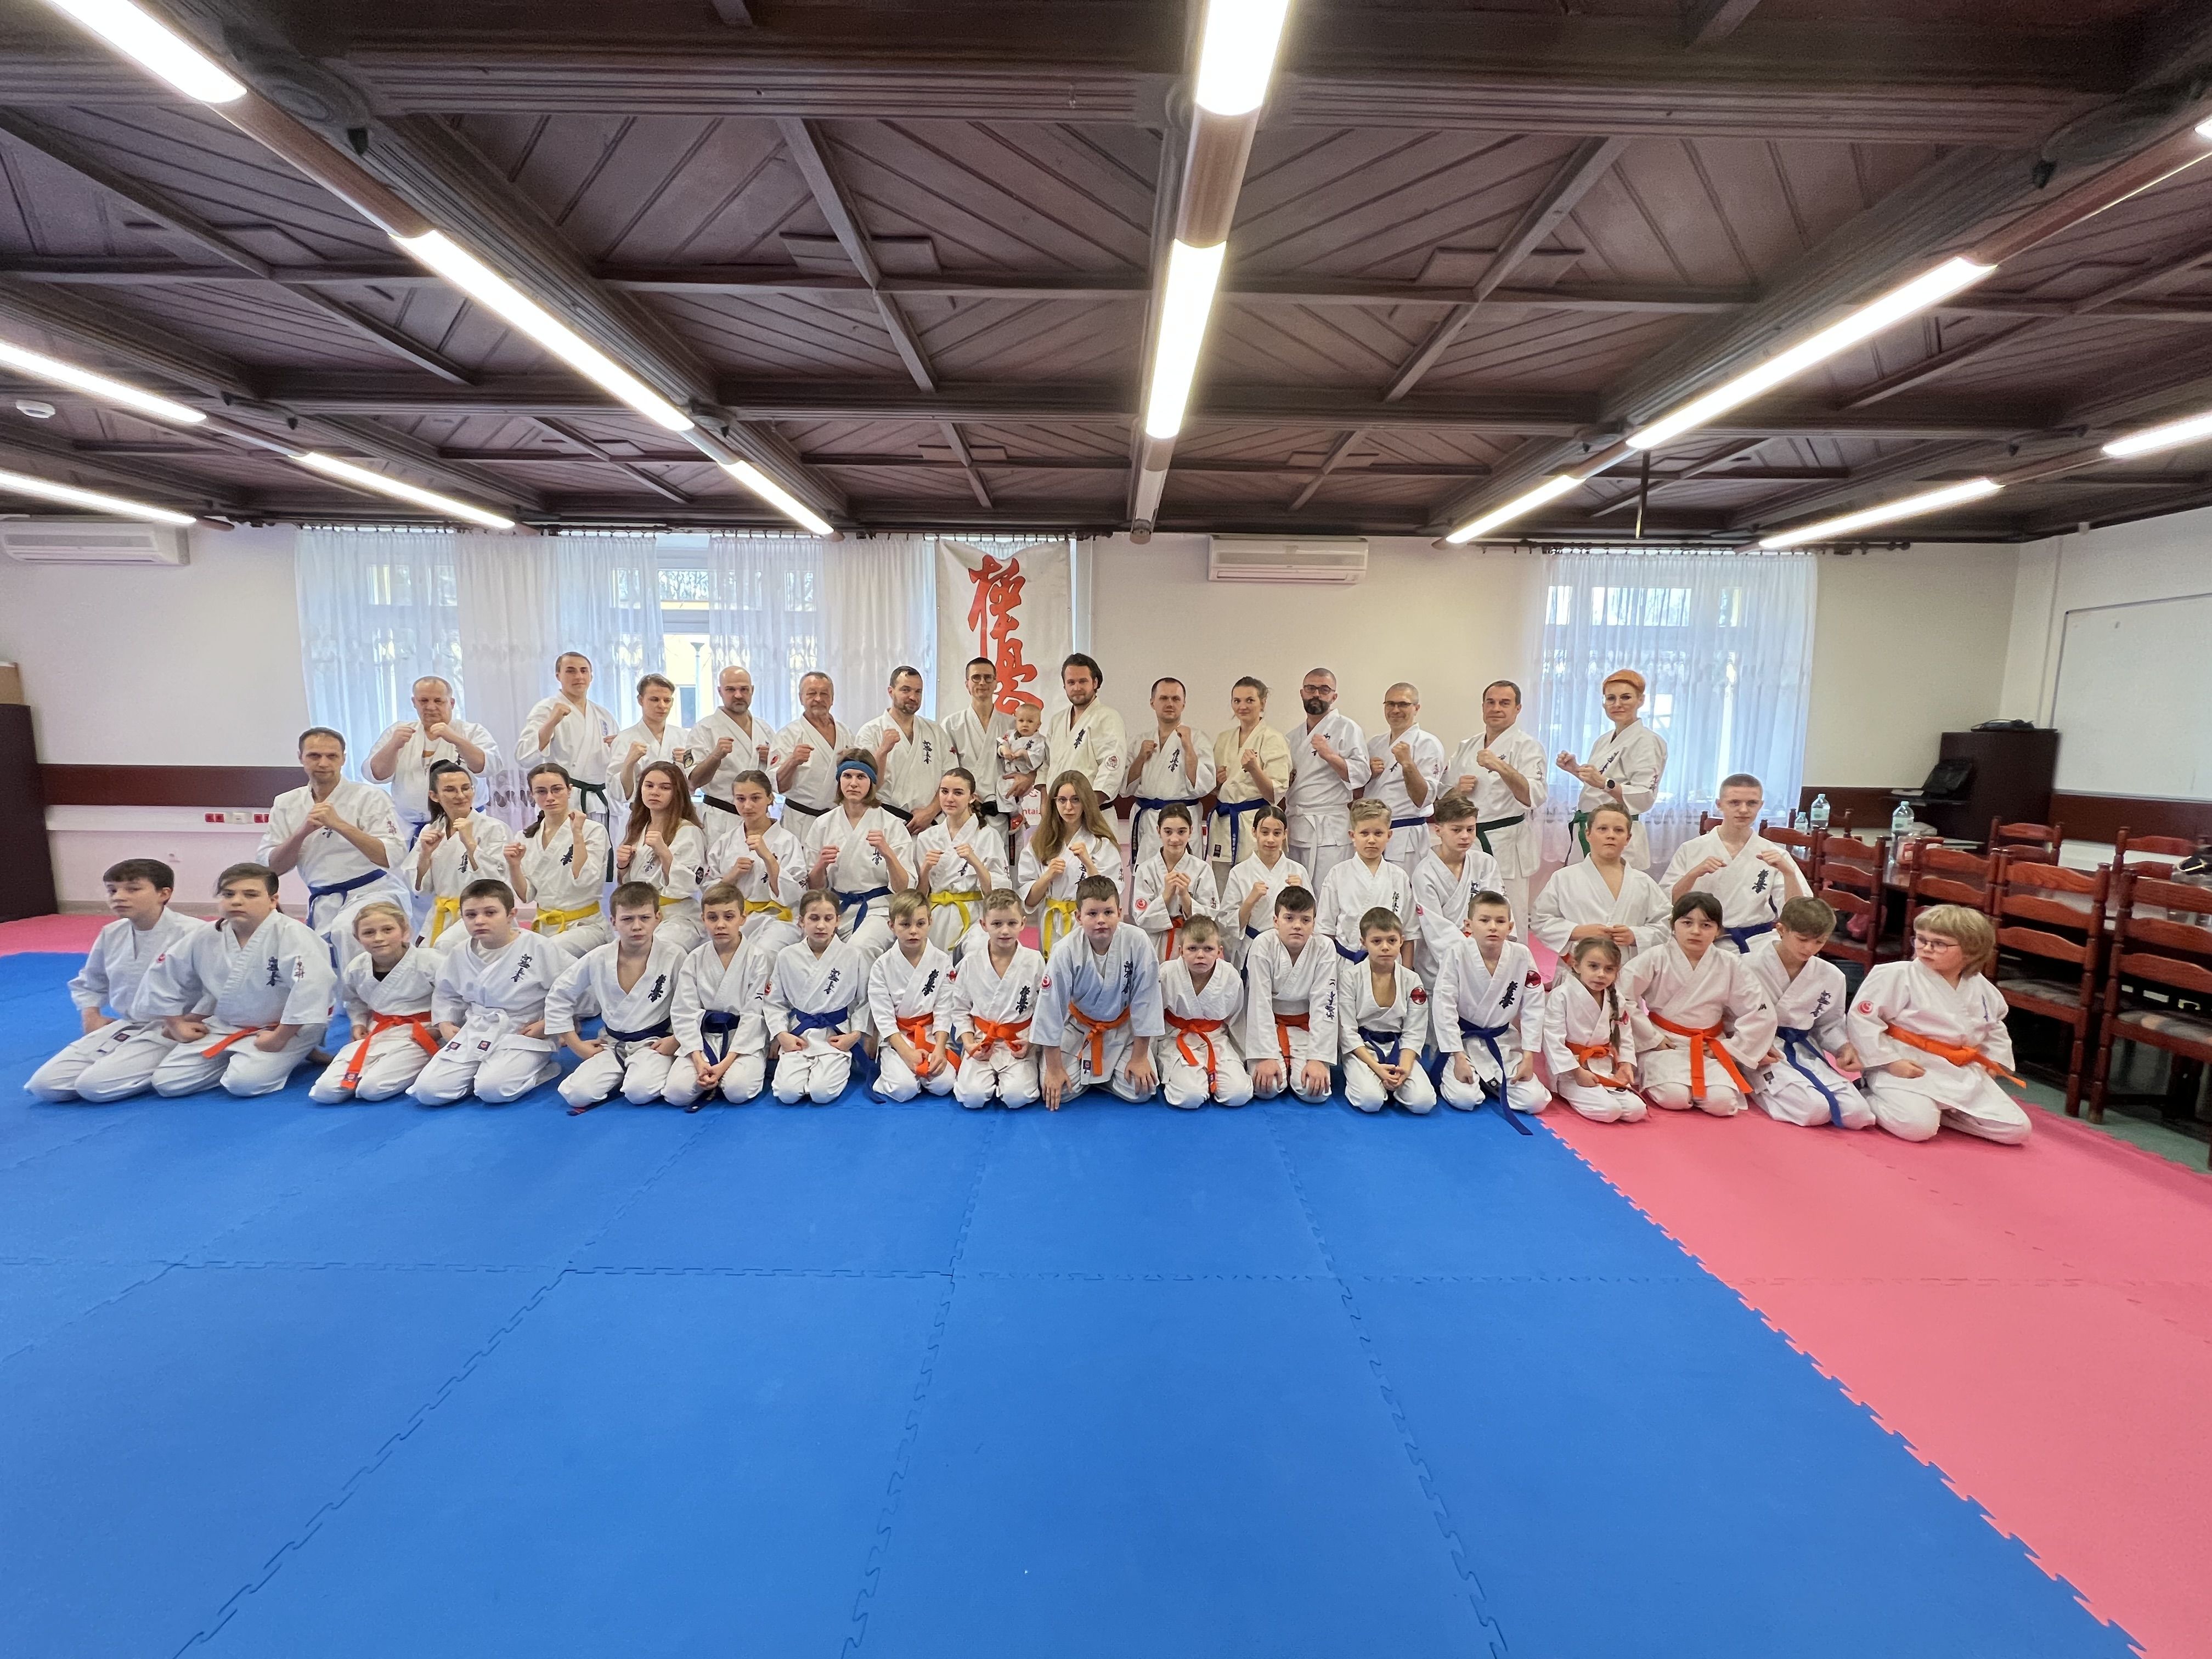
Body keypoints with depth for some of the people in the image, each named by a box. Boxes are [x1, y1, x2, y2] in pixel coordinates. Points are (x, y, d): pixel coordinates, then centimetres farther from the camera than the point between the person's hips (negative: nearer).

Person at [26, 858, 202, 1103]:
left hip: (168, 1031, -7)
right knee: (45, 1085, -2)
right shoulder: (111, 935, 4)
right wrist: (91, 1017, 8)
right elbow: (88, 983, 23)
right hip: (123, 1026, 8)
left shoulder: (193, 934, -20)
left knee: (95, 1086, -22)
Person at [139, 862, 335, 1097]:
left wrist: (280, 1037, -28)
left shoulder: (292, 935, -25)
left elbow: (311, 987, -34)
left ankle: (288, 1057, 4)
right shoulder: (203, 938, -3)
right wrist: (176, 1024, 13)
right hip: (224, 1026, 7)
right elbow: (163, 977, 14)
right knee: (166, 1083, 1)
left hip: (285, 1029, -7)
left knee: (244, 1083, -27)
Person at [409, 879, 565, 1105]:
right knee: (428, 1091, -9)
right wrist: (445, 1023, 7)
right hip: (475, 1033, 5)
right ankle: (481, 1070, 14)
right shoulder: (459, 956, 4)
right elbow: (446, 993, 23)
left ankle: (537, 1067, 0)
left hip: (523, 1034, -5)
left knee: (493, 1090, -28)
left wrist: (548, 1023, -12)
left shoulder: (539, 948, -13)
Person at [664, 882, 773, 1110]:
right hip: (703, 1037, 3)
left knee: (738, 1090, -30)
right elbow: (685, 1014, -1)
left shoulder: (757, 958, -5)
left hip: (745, 1039, -2)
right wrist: (698, 1061, -16)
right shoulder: (695, 961, 3)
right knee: (676, 1092, -22)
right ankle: (708, 1073, 6)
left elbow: (753, 1015, -9)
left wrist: (726, 1063, -17)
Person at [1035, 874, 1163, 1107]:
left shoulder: (1137, 942, -28)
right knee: (1058, 1091, -13)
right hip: (1078, 1027, 0)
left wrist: (1139, 1058, -11)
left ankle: (1100, 1074, 20)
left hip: (1124, 1026, 1)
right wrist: (1054, 1068, -15)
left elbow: (1145, 1000, -17)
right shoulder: (1065, 952, -29)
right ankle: (1088, 1073, 22)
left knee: (1141, 1091, -11)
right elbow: (1050, 1009, -20)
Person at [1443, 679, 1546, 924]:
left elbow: (1534, 797, -18)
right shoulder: (1467, 748, 15)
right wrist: (1457, 790, -2)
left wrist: (1501, 767, -31)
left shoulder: (1527, 746, -3)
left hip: (1505, 846, -5)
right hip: (1467, 844, 5)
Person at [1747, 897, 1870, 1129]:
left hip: (1805, 1051, 6)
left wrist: (1845, 1047, -5)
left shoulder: (1831, 977, 2)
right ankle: (1762, 1087, -2)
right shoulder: (1749, 966, -14)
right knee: (1816, 1110, -26)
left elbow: (1829, 1025, 15)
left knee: (1857, 1115, -11)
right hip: (1762, 1053, -6)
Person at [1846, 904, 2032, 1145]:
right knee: (1917, 1127, -29)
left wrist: (1994, 1060, 11)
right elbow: (1861, 1019, -15)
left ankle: (1940, 1110, 15)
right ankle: (1869, 1098, -1)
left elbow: (1995, 1030, 28)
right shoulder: (1895, 976, -13)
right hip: (1906, 1070, -7)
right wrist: (1890, 1061, -18)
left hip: (1963, 1075, 7)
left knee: (2017, 1130, 3)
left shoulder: (1982, 989, 8)